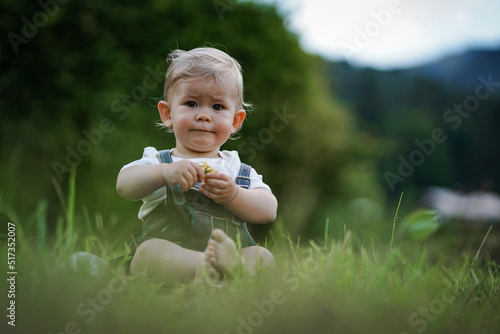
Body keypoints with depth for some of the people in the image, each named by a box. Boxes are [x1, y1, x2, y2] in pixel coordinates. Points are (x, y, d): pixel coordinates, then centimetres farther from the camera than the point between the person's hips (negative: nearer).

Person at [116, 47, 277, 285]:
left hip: (235, 253, 2)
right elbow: (124, 185, -5)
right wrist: (165, 173, -25)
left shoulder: (240, 170, 21)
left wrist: (233, 196, -13)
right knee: (148, 250, -32)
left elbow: (268, 211, 7)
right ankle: (206, 267, -58)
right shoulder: (158, 162, 15)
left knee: (263, 256, -25)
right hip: (166, 260, -2)